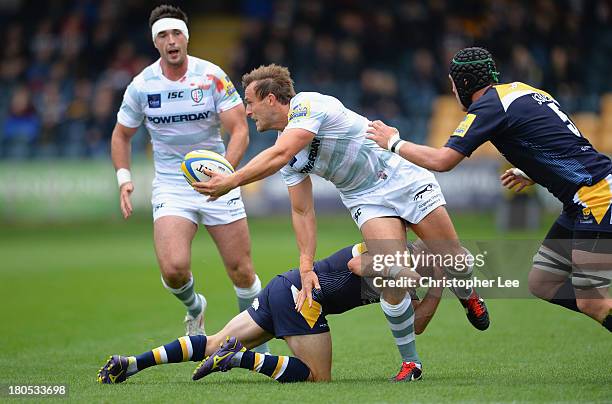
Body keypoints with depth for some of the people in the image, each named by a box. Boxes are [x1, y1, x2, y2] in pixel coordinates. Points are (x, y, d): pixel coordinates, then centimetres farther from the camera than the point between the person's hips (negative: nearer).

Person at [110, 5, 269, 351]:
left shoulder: (212, 76, -8)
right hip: (170, 188, 0)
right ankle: (195, 309, 16)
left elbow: (240, 130, -10)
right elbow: (121, 135, 12)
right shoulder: (142, 85, -3)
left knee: (241, 271, -2)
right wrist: (124, 179, -2)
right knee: (174, 269, -19)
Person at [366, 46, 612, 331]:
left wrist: (394, 142, 2)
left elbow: (442, 161, -11)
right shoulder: (520, 89, 17)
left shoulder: (490, 103, -10)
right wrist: (533, 174, 33)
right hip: (581, 204, 10)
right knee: (541, 283, 13)